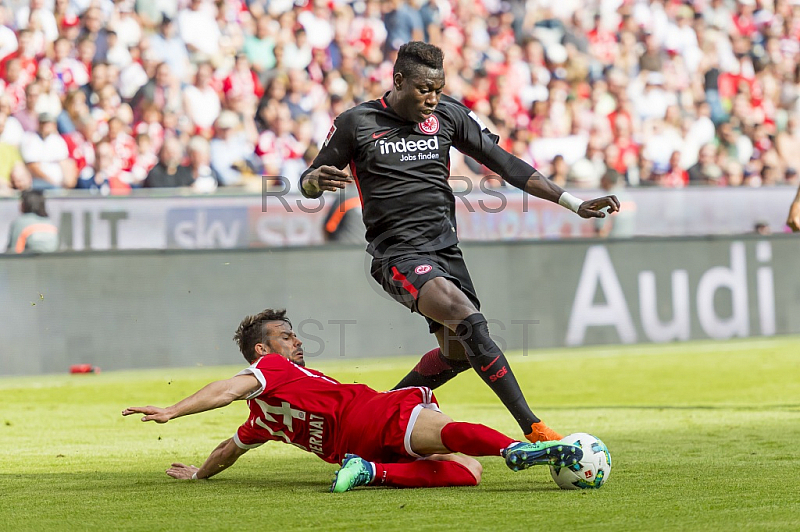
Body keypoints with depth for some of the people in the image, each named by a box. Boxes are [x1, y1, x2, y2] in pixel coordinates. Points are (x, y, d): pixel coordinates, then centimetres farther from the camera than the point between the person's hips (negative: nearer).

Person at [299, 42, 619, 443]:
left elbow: (505, 164, 10)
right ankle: (533, 428, -30)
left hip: (445, 248, 6)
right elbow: (308, 184, 6)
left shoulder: (448, 116, 7)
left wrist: (574, 204, 4)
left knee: (458, 353, 5)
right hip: (398, 254, -6)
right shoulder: (356, 123, -2)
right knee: (467, 318, -27)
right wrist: (315, 180, -21)